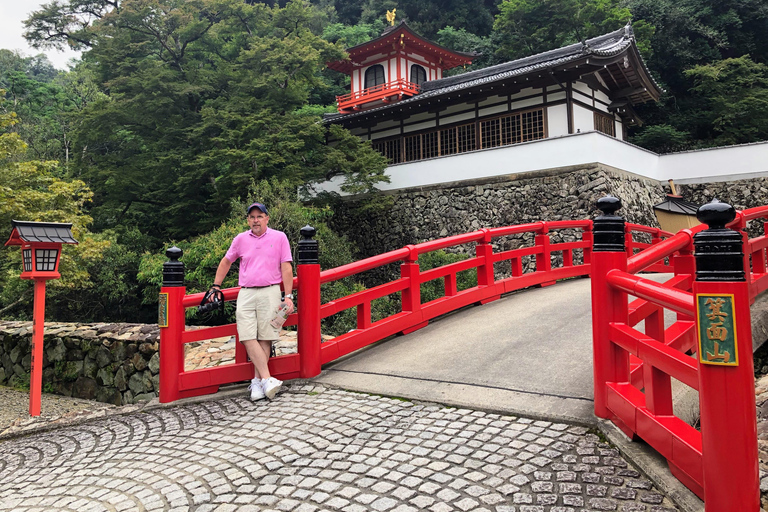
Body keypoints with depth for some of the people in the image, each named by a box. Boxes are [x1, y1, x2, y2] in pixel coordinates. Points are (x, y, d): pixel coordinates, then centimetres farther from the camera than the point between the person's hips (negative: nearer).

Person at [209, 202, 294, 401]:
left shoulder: (279, 237, 6)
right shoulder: (241, 239, 13)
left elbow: (286, 268, 3)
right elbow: (226, 262, 24)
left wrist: (288, 296, -3)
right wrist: (216, 287, 20)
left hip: (269, 293, -2)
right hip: (245, 294, 3)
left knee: (265, 338, -4)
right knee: (248, 338, -10)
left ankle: (257, 381, 4)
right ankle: (267, 379, -10)